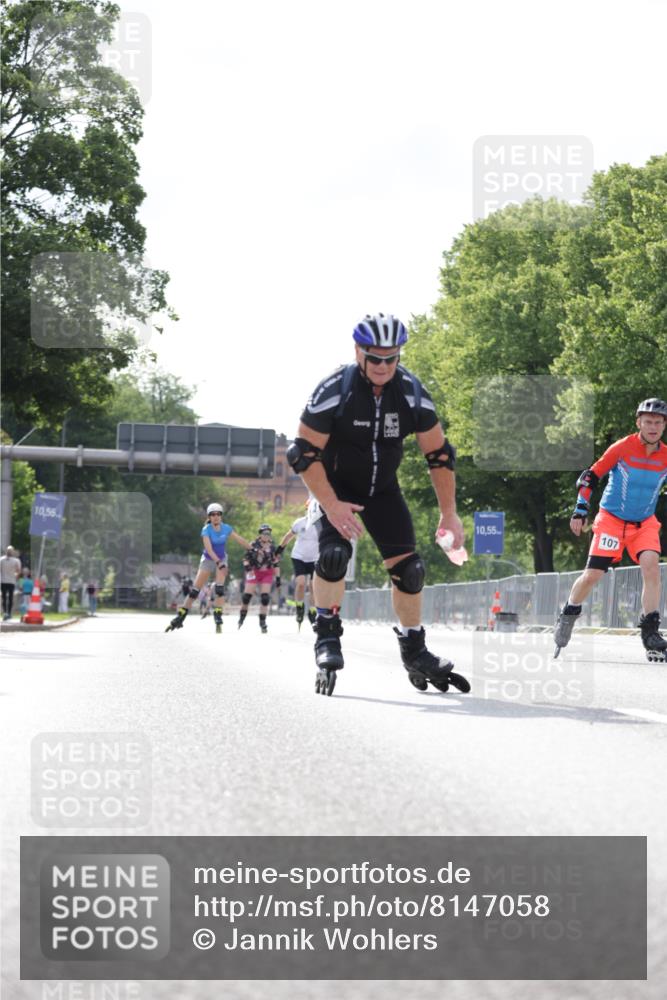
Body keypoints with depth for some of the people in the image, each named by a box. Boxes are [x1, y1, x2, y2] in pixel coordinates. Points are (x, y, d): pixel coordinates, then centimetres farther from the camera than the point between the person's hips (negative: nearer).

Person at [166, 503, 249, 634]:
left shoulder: (226, 528, -9)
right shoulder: (206, 530, -20)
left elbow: (240, 540, 0)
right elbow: (208, 548, -31)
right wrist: (218, 562, -44)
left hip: (221, 559, 2)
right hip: (208, 559, -2)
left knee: (220, 588, -18)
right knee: (195, 589, -3)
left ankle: (218, 618, -14)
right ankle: (180, 617, 4)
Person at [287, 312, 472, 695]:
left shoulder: (411, 391, -16)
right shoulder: (334, 391, -26)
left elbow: (439, 453, -6)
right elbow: (305, 453, -21)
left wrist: (449, 514, -6)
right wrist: (331, 506, -28)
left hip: (383, 489, 3)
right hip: (336, 486, -3)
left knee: (408, 567, -5)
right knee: (334, 553, -27)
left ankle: (416, 653, 10)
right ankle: (327, 639, -13)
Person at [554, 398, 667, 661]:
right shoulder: (623, 448, -14)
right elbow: (590, 476, -9)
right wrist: (580, 511, -13)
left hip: (645, 522, 2)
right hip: (612, 518, -2)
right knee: (593, 574, -7)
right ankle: (568, 616, 22)